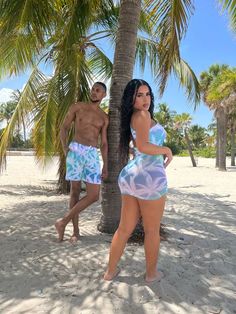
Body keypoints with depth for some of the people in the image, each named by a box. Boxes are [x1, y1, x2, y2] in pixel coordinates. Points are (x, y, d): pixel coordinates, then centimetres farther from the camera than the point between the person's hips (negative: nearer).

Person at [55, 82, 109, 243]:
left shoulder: (104, 117, 14)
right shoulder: (77, 107, 8)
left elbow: (104, 143, 13)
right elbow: (64, 128, 8)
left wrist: (105, 166, 6)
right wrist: (65, 147, -7)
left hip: (93, 154, 3)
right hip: (75, 150, -2)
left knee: (94, 195, -7)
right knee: (75, 191, 1)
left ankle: (63, 222, 5)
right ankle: (76, 230, 14)